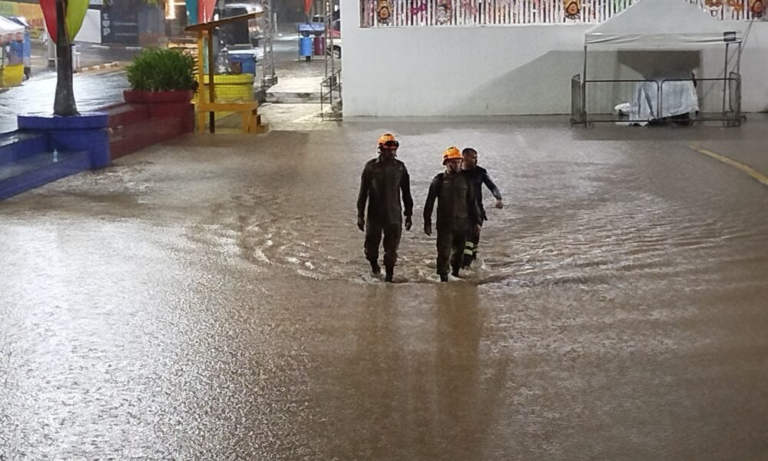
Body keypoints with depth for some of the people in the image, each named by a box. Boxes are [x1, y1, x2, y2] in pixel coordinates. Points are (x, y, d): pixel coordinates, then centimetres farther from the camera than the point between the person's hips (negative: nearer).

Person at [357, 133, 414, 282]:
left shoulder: (400, 167, 2)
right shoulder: (371, 166, -4)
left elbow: (406, 193, 9)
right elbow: (363, 192, -1)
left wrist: (409, 214, 8)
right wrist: (360, 215, -3)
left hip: (394, 215, 1)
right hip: (374, 215, -1)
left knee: (391, 250, 3)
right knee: (371, 247, 7)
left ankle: (389, 276, 15)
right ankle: (374, 265, 35)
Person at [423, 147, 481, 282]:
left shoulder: (465, 180, 5)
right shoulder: (439, 180, -2)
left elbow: (472, 202, 10)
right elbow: (429, 203, 1)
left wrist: (476, 221, 7)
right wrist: (427, 222, -1)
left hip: (462, 224, 3)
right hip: (444, 224, -3)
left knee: (458, 252, 10)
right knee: (444, 252, -8)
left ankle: (455, 273, 25)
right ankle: (443, 277, -3)